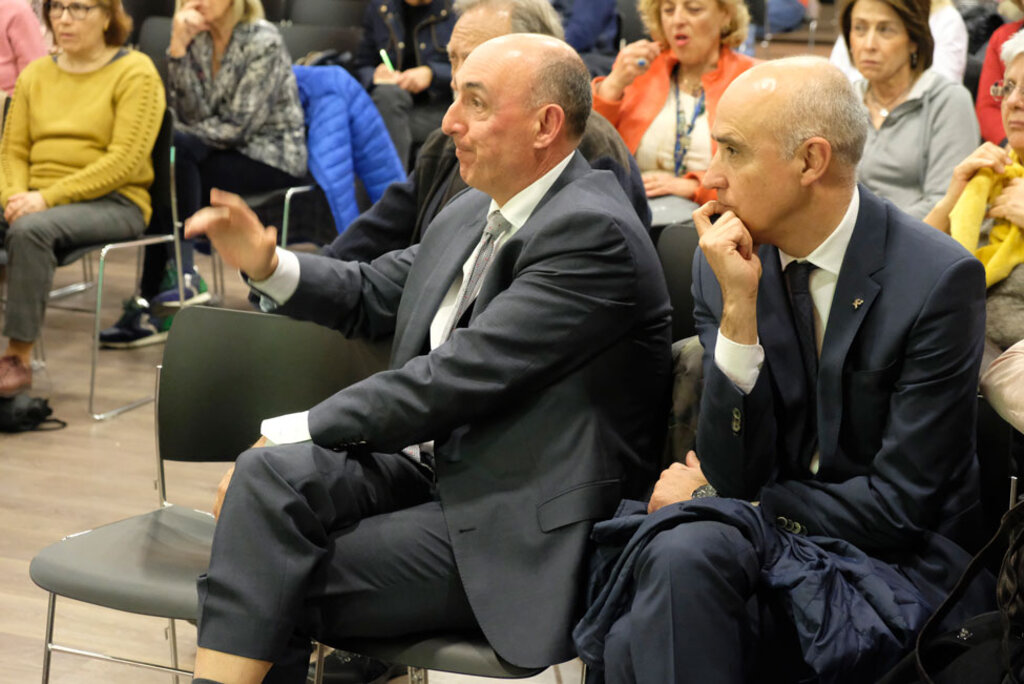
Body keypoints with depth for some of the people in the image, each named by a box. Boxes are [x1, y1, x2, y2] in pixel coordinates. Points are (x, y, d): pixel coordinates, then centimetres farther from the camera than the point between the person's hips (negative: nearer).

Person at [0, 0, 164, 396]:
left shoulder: (135, 72, -1)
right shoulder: (35, 74, 17)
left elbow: (124, 160, -11)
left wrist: (48, 197, -18)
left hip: (114, 202, -5)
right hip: (38, 203, 5)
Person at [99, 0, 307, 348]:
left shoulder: (263, 41, -13)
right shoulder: (198, 37, 5)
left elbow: (236, 127, -16)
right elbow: (192, 114, -6)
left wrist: (172, 137, -13)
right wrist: (178, 47, -16)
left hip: (273, 156, -6)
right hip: (230, 151, 6)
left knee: (175, 153, -26)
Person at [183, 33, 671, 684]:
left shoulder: (593, 232, -18)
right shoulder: (474, 213, 11)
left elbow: (460, 375, -22)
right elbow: (375, 294, 25)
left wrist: (301, 429, -16)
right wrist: (266, 263, 6)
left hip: (523, 530, -8)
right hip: (433, 470, 8)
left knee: (280, 589, -16)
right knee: (268, 476, -16)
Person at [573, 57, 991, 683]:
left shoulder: (941, 279, -14)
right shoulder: (727, 260, 0)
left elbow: (900, 504, -13)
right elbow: (737, 475, -5)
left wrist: (707, 503, -7)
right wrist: (738, 307, -17)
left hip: (901, 563, -3)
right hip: (772, 548, 3)